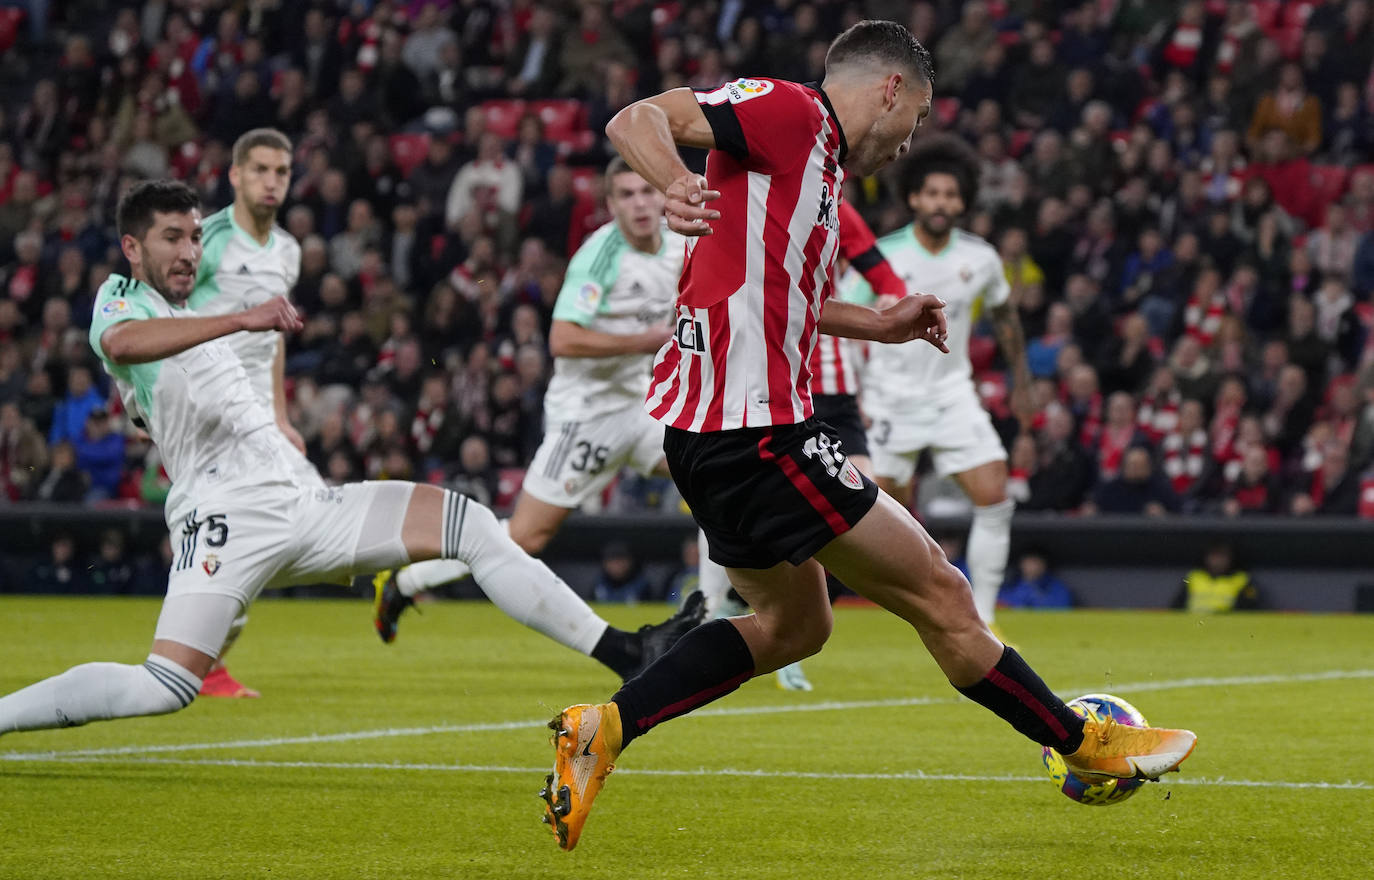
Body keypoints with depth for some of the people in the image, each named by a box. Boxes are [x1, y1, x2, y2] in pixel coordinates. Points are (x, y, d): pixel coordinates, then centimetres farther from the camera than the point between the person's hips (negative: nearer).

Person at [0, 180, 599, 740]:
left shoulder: (188, 319, 27)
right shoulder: (121, 301, 0)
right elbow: (122, 343, -27)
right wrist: (243, 319, -36)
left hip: (297, 504, 9)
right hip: (226, 513, -8)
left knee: (468, 523, 0)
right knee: (165, 690, -26)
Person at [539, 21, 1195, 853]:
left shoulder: (817, 161, 20)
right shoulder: (791, 111, -9)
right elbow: (636, 120, -19)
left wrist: (880, 324, 35)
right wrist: (678, 187, -39)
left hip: (706, 429, 11)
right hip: (756, 430, -11)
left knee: (794, 623, 24)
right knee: (937, 592, -1)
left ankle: (602, 729, 14)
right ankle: (1088, 747, 10)